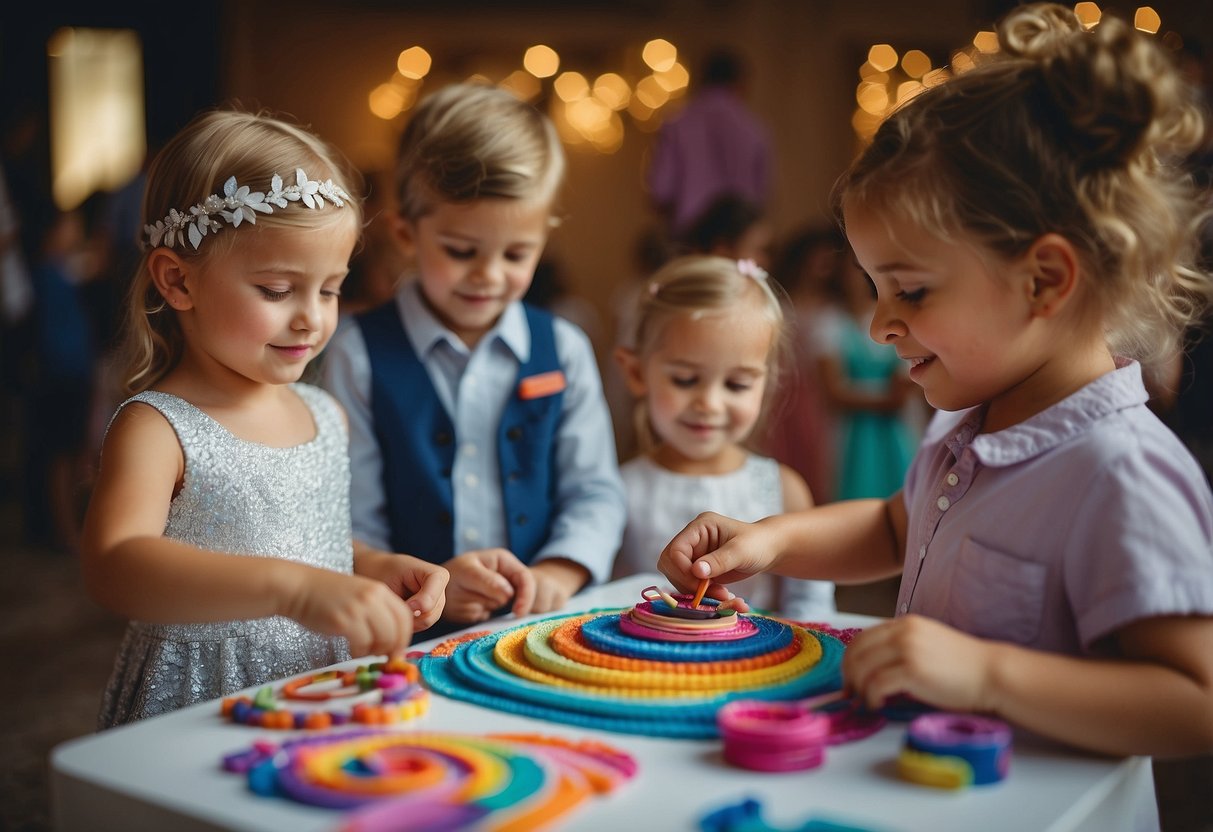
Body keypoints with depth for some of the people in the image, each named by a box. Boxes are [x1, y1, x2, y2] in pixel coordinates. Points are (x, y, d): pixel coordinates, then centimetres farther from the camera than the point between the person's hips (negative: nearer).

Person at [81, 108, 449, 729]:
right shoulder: (158, 428, -11)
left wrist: (375, 569, 4)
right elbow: (113, 567, -28)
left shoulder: (325, 414, 9)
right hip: (198, 722, -4)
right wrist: (290, 586, -39)